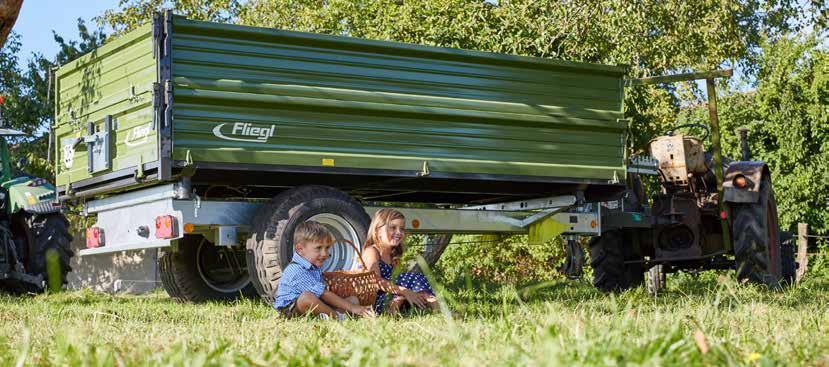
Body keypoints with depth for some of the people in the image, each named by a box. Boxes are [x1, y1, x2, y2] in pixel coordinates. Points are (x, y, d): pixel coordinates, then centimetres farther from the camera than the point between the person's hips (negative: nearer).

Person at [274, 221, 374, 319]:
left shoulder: (315, 268, 11)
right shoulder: (297, 271, -22)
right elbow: (324, 294, -25)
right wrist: (351, 308, -24)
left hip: (313, 307, 10)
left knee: (353, 299, 3)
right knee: (307, 297, -42)